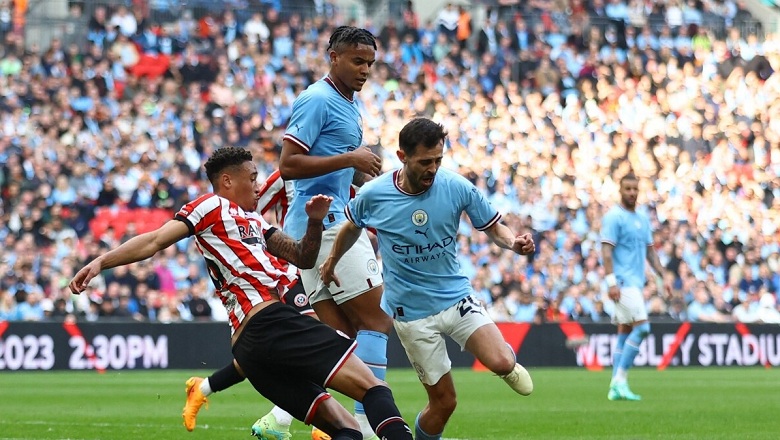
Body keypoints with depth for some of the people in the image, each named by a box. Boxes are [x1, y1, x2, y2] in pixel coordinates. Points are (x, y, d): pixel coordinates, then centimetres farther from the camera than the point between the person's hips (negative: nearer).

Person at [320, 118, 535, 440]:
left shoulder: (456, 187, -10)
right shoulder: (373, 195, -10)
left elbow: (493, 227, 2)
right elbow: (352, 228, 13)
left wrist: (514, 242, -19)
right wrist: (331, 263, 27)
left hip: (457, 296, 1)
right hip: (412, 311, -1)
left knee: (502, 363, -22)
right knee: (443, 402, -4)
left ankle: (509, 363, 16)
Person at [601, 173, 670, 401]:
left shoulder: (643, 219, 16)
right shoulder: (614, 217, -8)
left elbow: (650, 251, 22)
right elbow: (606, 251, -14)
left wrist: (662, 278, 15)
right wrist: (611, 282, -22)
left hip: (636, 283, 8)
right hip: (623, 282, -8)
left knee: (625, 332, 7)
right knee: (642, 328, -17)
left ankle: (616, 388, 8)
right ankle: (620, 379, -13)